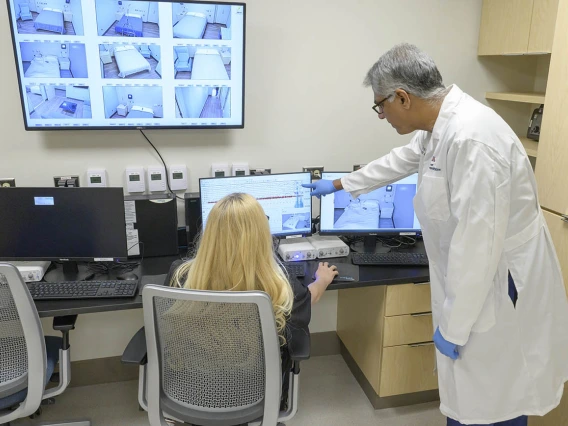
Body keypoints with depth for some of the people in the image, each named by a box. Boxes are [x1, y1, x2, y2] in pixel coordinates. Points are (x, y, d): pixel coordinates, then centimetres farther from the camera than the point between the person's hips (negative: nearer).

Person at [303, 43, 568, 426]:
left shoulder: (470, 138, -28)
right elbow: (401, 161, 22)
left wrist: (454, 324, -18)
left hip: (500, 287, -9)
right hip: (473, 282, 9)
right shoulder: (441, 124, 4)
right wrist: (339, 185, 34)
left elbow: (477, 242, -28)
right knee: (464, 394, 21)